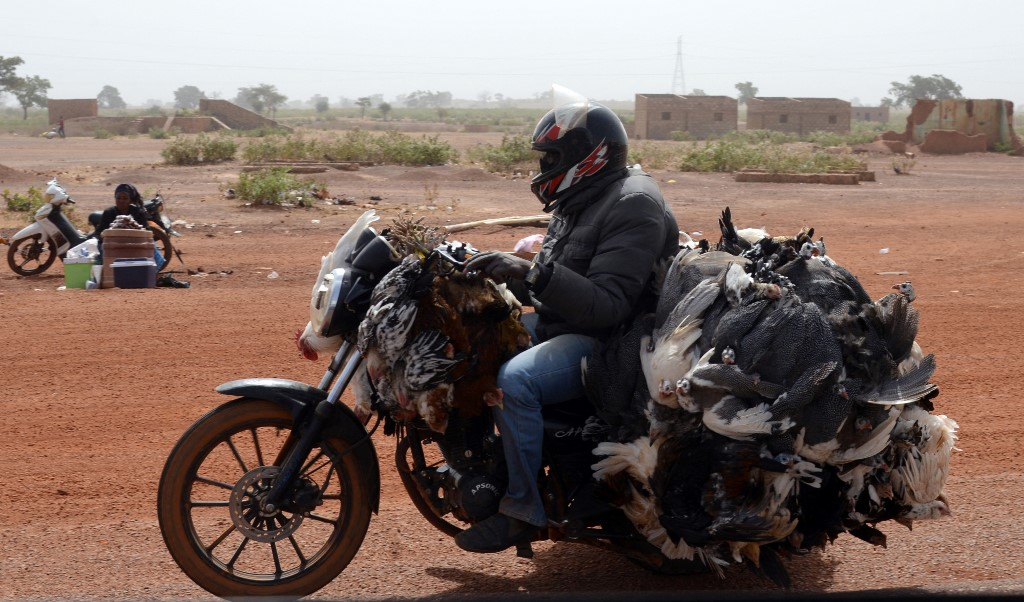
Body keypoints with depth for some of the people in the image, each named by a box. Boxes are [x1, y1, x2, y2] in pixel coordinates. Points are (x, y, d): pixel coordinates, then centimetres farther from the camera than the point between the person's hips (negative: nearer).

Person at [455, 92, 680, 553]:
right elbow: (548, 288, 20)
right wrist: (508, 273, 2)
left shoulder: (633, 205, -18)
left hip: (608, 340, -11)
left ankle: (522, 511, -20)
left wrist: (534, 274, -36)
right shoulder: (579, 201, 14)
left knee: (514, 380, -32)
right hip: (558, 324, 11)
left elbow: (609, 305, -27)